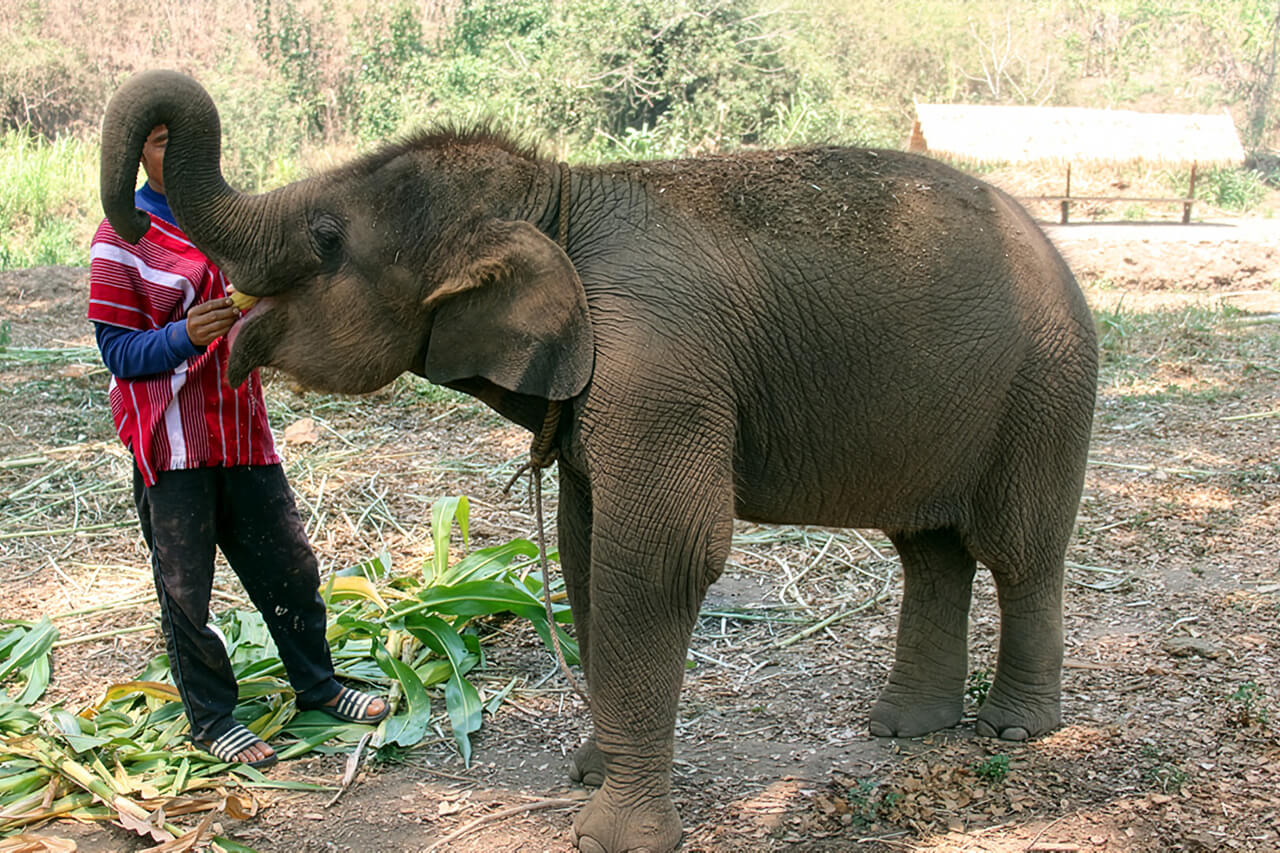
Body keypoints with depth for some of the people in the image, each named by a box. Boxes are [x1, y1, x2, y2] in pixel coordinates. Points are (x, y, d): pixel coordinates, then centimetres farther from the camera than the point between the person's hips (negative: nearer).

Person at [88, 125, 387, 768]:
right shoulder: (121, 238, -8)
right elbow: (118, 351, -10)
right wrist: (186, 335, -27)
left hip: (241, 430, 5)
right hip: (169, 440, -5)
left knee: (290, 566, 13)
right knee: (185, 586, 5)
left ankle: (315, 684, 33)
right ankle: (210, 719, 21)